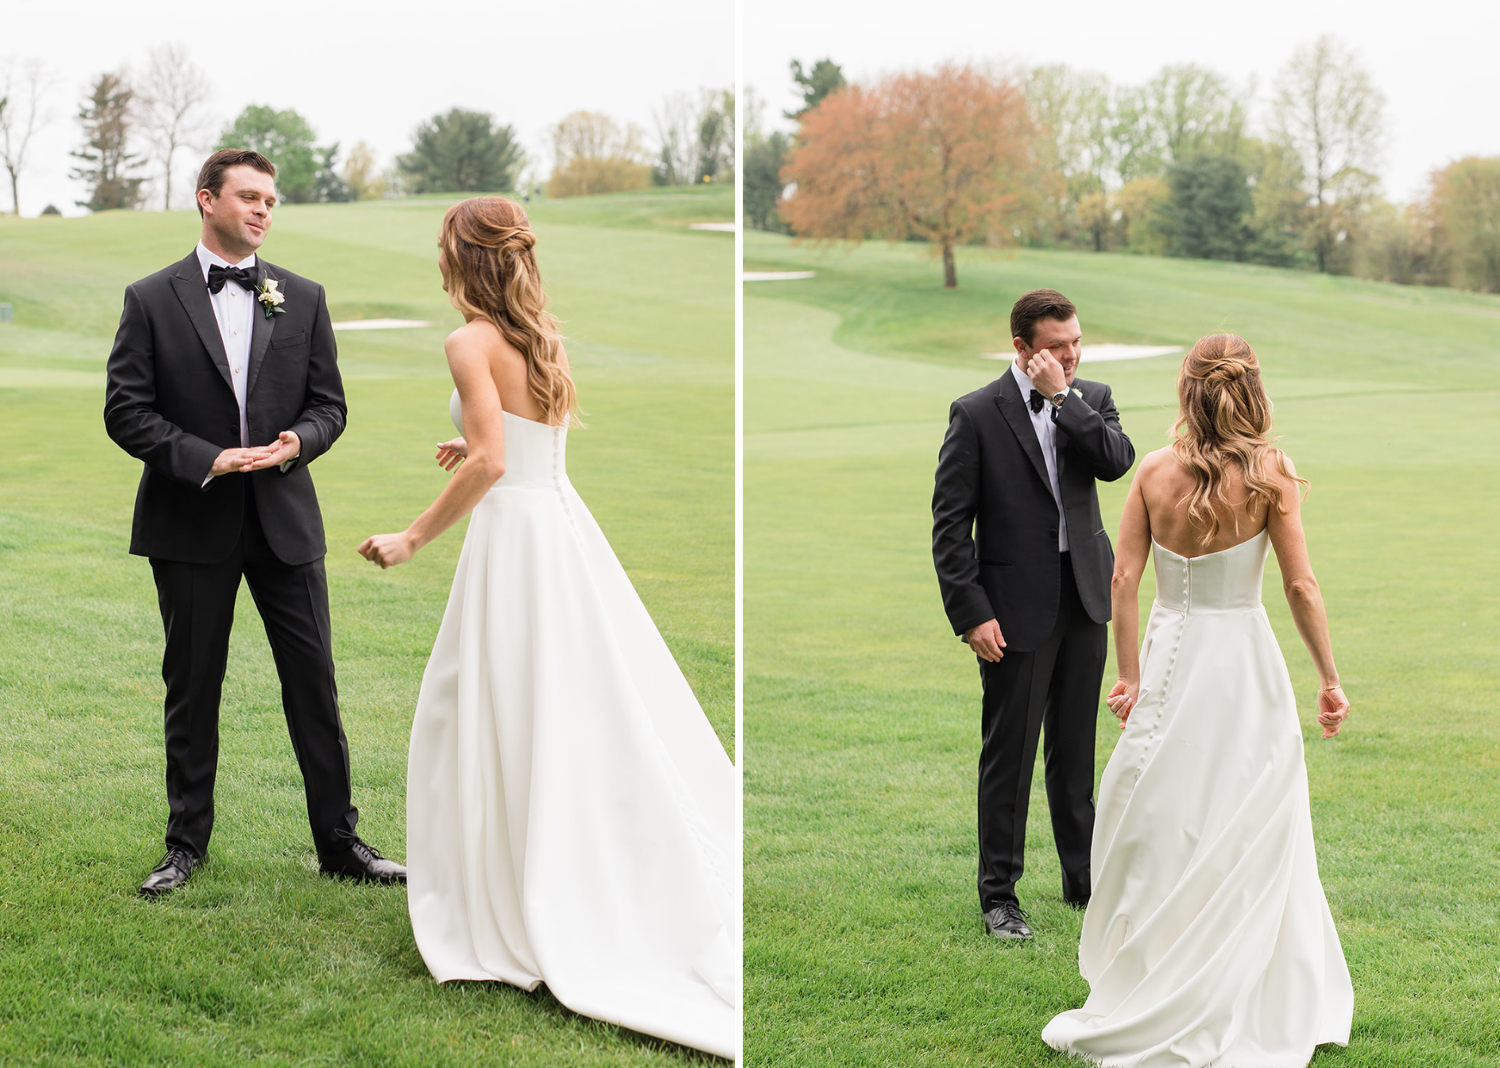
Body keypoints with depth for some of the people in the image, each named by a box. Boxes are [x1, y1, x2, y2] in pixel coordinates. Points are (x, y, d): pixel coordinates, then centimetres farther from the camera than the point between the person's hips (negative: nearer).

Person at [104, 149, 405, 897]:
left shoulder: (302, 298, 7)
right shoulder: (152, 299, -1)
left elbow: (328, 404, 8)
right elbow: (126, 411, -5)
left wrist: (298, 441, -14)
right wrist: (205, 459, -17)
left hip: (285, 519, 2)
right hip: (190, 526, -2)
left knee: (314, 682, 3)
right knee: (192, 688, 8)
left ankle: (338, 841, 14)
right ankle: (187, 843, 22)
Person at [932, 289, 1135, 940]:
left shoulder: (1092, 398, 6)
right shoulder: (976, 414, -7)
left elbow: (1118, 462, -14)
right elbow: (950, 524, -9)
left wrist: (1063, 396, -16)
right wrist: (971, 614, -15)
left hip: (1085, 597, 4)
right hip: (1017, 606, -4)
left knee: (1075, 747, 14)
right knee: (1008, 753, 2)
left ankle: (1083, 878, 26)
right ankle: (998, 893, 12)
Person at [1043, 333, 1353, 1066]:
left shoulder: (1154, 472, -3)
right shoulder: (1268, 475, -10)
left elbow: (1123, 579, -2)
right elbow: (1300, 585, -9)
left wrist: (1128, 673, 6)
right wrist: (1329, 679, 0)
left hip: (1170, 659, 2)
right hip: (1244, 663, -2)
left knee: (1161, 836, 12)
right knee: (1245, 839, 11)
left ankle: (1145, 1008, 21)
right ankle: (1238, 1009, 21)